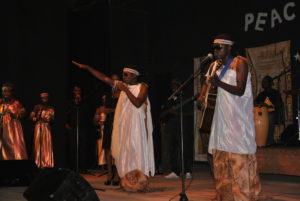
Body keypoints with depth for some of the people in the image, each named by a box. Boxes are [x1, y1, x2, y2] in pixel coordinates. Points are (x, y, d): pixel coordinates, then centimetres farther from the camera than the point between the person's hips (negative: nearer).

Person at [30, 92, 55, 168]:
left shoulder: (50, 109, 12)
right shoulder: (37, 107, 10)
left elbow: (51, 118, 2)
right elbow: (31, 116, 2)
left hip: (47, 128, 1)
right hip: (38, 127, -1)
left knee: (47, 145, -5)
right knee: (38, 144, -6)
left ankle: (47, 163, -5)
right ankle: (38, 163, -5)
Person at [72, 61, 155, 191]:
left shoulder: (143, 87, -1)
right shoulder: (123, 85, 13)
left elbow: (138, 103, -17)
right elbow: (103, 78, 11)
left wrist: (125, 90, -13)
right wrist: (87, 67, 8)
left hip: (136, 124, -6)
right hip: (123, 125, 6)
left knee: (136, 152, -11)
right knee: (124, 153, 2)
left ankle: (140, 183, -10)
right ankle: (128, 183, 6)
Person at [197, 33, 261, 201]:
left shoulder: (240, 62, -8)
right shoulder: (215, 65, 13)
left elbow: (240, 91, -16)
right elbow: (207, 82, 19)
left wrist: (219, 83, -29)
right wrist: (202, 96, -2)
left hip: (239, 116, -7)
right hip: (222, 115, 7)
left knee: (239, 157, -9)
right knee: (221, 156, 7)